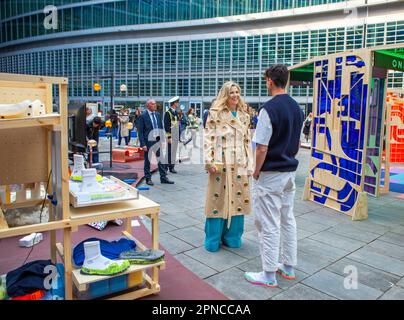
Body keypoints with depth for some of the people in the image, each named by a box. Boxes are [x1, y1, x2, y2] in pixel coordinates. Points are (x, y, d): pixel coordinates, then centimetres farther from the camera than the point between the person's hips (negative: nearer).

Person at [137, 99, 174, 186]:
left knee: (161, 159, 8)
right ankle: (148, 179, 19)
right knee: (147, 160, 7)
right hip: (148, 141, -5)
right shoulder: (143, 116, -9)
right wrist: (143, 144, -15)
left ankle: (163, 178, 16)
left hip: (158, 140, 5)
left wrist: (162, 139, 5)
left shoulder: (157, 114, 8)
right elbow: (140, 131, -10)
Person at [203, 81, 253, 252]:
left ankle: (231, 237, 26)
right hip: (221, 164, -4)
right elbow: (208, 139, -6)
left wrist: (250, 165, 7)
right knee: (218, 199, 1)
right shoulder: (215, 114, -2)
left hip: (240, 165, 5)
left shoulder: (244, 116, 12)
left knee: (237, 199, 9)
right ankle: (213, 240, 16)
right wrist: (209, 162, -14)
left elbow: (248, 142, 12)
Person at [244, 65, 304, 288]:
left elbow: (262, 148, -19)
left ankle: (269, 275, 12)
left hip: (270, 175, -8)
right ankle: (288, 266, 29)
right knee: (288, 219, 16)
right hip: (290, 172, 8)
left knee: (269, 224, 1)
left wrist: (256, 172, -6)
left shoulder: (269, 109, -17)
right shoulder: (297, 108, 8)